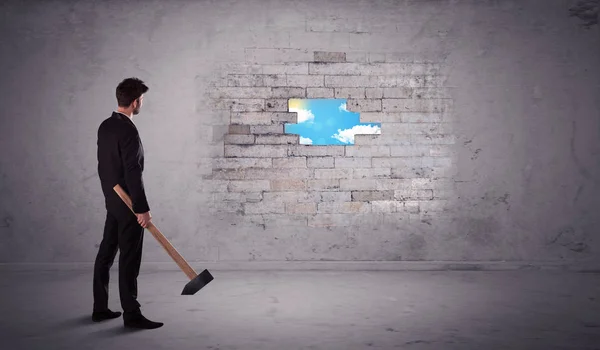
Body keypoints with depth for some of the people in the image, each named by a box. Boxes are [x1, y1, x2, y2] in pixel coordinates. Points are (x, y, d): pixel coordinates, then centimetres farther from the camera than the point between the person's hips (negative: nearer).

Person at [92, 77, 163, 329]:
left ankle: (100, 308, 23)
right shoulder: (128, 131, -20)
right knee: (129, 259, -2)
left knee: (106, 254, 13)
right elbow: (133, 173, -24)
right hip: (128, 204, -9)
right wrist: (142, 209, -21)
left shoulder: (105, 126, 9)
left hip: (112, 201, 10)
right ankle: (131, 314, 6)